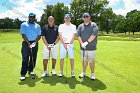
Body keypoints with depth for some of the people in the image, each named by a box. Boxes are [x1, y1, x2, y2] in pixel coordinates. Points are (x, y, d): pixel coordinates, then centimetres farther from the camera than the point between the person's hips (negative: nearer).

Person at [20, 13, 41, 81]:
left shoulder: (37, 26, 12)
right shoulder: (24, 25, 4)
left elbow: (39, 35, 7)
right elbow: (23, 35, -4)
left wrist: (35, 42, -10)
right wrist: (28, 43, -14)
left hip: (35, 43, 3)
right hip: (26, 43, -3)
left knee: (33, 58, 8)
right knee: (25, 59, -7)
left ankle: (31, 70, 25)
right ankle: (23, 74, -4)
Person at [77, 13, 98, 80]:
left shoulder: (93, 25, 0)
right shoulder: (80, 26, 9)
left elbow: (94, 35, -12)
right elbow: (78, 35, 0)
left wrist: (87, 42, -16)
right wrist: (82, 43, -14)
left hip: (91, 48, -2)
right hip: (83, 47, 3)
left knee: (91, 61, 5)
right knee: (84, 61, 13)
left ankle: (92, 73, 22)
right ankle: (83, 72, 29)